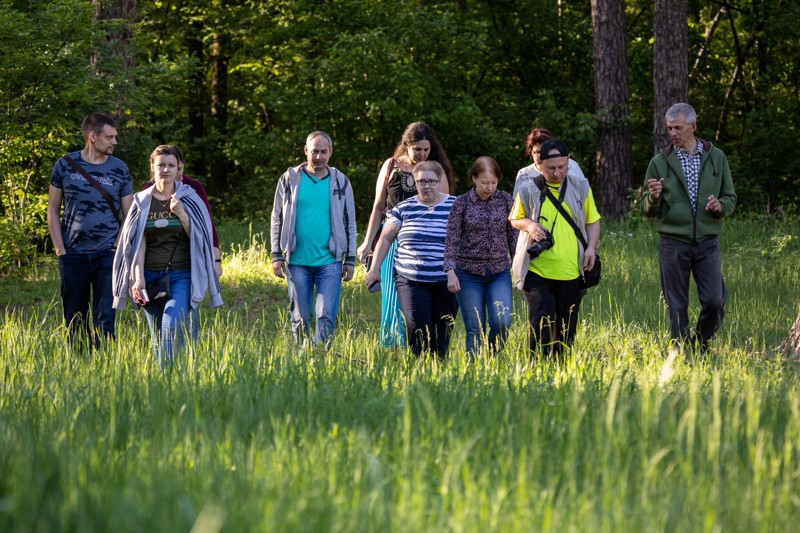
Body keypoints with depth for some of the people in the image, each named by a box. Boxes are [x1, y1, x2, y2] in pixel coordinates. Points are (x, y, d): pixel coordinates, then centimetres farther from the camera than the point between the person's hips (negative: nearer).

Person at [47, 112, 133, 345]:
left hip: (106, 255, 0)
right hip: (73, 254, 1)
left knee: (104, 319, -7)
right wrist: (60, 250, -1)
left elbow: (130, 215, 7)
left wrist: (117, 248, -5)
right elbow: (53, 210, 8)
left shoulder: (119, 169, 5)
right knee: (74, 321, 6)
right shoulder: (65, 165, 3)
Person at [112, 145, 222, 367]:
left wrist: (181, 214, -14)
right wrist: (138, 278, -6)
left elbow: (198, 238, 1)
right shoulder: (143, 201, 9)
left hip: (182, 275, -3)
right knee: (158, 332, 5)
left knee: (173, 323, -22)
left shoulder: (189, 199, 4)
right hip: (151, 276, 3)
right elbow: (138, 242, 4)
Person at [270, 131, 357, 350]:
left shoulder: (340, 182, 7)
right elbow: (277, 220, 9)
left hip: (329, 261, 0)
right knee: (300, 318, 6)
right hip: (297, 261, 0)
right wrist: (277, 256, 2)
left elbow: (350, 223, 12)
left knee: (327, 316, -7)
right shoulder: (290, 179, 4)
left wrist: (350, 260, 7)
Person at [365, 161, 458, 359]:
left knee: (442, 335, 1)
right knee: (418, 329, -15)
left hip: (446, 283, 1)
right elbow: (385, 238, 14)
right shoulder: (404, 208, 7)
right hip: (411, 280, 0)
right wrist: (375, 268, 11)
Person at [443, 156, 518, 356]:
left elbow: (514, 235, 8)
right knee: (475, 330, -1)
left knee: (502, 322, -14)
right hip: (469, 274, -1)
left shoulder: (506, 200, 2)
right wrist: (450, 271, -12)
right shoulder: (461, 203, -3)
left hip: (500, 273, 1)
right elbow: (451, 240, -4)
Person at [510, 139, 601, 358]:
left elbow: (593, 221, 13)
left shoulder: (581, 188, 6)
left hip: (570, 272, 2)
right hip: (536, 269, -2)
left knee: (566, 325, 8)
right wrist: (529, 225, -10)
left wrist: (592, 247, -4)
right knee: (542, 316, -17)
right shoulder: (529, 190, 1)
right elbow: (515, 219, 12)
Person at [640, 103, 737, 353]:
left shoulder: (716, 157, 7)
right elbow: (646, 210, 5)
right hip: (673, 243, -1)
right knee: (677, 307, 1)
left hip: (708, 242, 1)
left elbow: (731, 198, 12)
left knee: (714, 301, -6)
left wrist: (720, 206, -11)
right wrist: (653, 198, -18)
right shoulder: (659, 162, 3)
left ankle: (700, 341, 19)